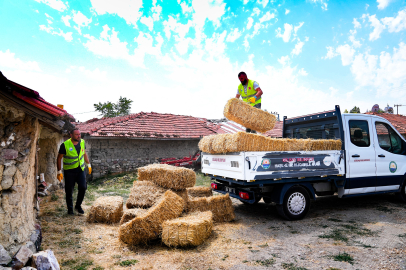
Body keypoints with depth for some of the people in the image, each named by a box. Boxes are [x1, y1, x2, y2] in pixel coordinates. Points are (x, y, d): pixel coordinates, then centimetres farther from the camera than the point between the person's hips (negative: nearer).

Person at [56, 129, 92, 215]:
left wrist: (88, 164, 20)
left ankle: (78, 205, 17)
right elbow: (59, 158, -6)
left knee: (83, 187, -4)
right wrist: (59, 171, -8)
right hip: (69, 171, -3)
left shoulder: (82, 142, 1)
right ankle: (70, 209, 23)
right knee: (69, 191, 5)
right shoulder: (65, 145, -13)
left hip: (80, 170, 3)